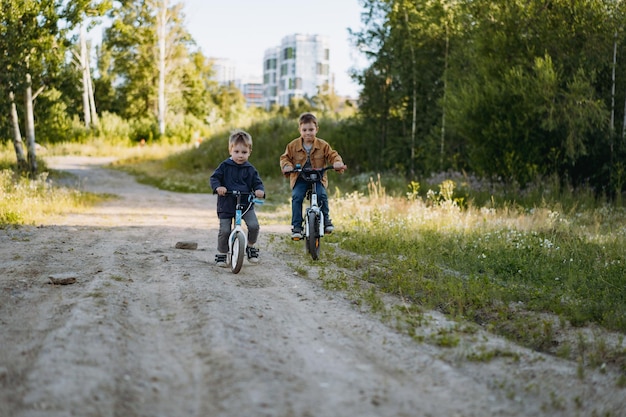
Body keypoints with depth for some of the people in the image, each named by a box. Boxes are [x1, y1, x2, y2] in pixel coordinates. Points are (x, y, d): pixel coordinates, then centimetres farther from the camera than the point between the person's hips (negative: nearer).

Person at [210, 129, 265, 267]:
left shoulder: (250, 169, 3)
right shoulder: (224, 166, -2)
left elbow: (257, 182, 3)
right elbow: (214, 178, -2)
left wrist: (260, 190, -20)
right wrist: (218, 187, -24)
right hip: (226, 204, -1)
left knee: (254, 225, -17)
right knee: (224, 231, -6)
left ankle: (251, 247, 10)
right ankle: (221, 254, 16)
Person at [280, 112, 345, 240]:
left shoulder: (323, 145, 1)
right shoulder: (293, 145, 2)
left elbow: (332, 155, 0)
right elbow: (285, 157, 6)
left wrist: (338, 162, -22)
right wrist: (287, 166, -17)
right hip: (299, 178, 0)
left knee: (322, 195, -25)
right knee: (297, 197, -23)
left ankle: (326, 219, 0)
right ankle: (296, 226, -14)